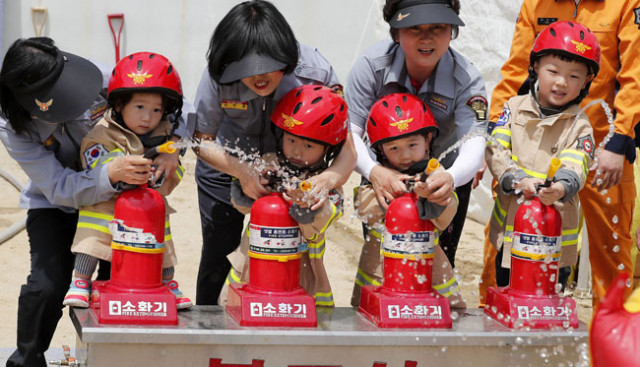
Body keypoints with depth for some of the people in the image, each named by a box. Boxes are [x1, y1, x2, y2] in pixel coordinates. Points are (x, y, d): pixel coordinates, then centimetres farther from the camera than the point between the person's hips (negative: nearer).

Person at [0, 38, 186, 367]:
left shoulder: (103, 79, -26)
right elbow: (60, 188, -31)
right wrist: (111, 174, -48)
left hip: (114, 197, 2)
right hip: (54, 206, -1)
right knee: (47, 285, -17)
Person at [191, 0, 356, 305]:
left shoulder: (315, 72, -34)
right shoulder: (218, 77, -32)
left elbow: (347, 149, -32)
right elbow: (202, 141, -19)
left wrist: (327, 179, -55)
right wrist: (242, 172, -38)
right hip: (227, 165, 0)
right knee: (219, 252, 3)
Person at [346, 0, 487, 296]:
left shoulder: (466, 79, -24)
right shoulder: (371, 65, -24)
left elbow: (474, 140, -35)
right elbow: (349, 130, -27)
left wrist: (452, 177, -58)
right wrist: (373, 171, -47)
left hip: (445, 176, 0)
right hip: (384, 176, 0)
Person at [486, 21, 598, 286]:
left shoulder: (580, 125, -4)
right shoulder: (515, 107, 4)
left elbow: (574, 168, -17)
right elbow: (495, 151, -4)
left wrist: (559, 189, -41)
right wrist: (518, 180, -23)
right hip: (508, 229, 3)